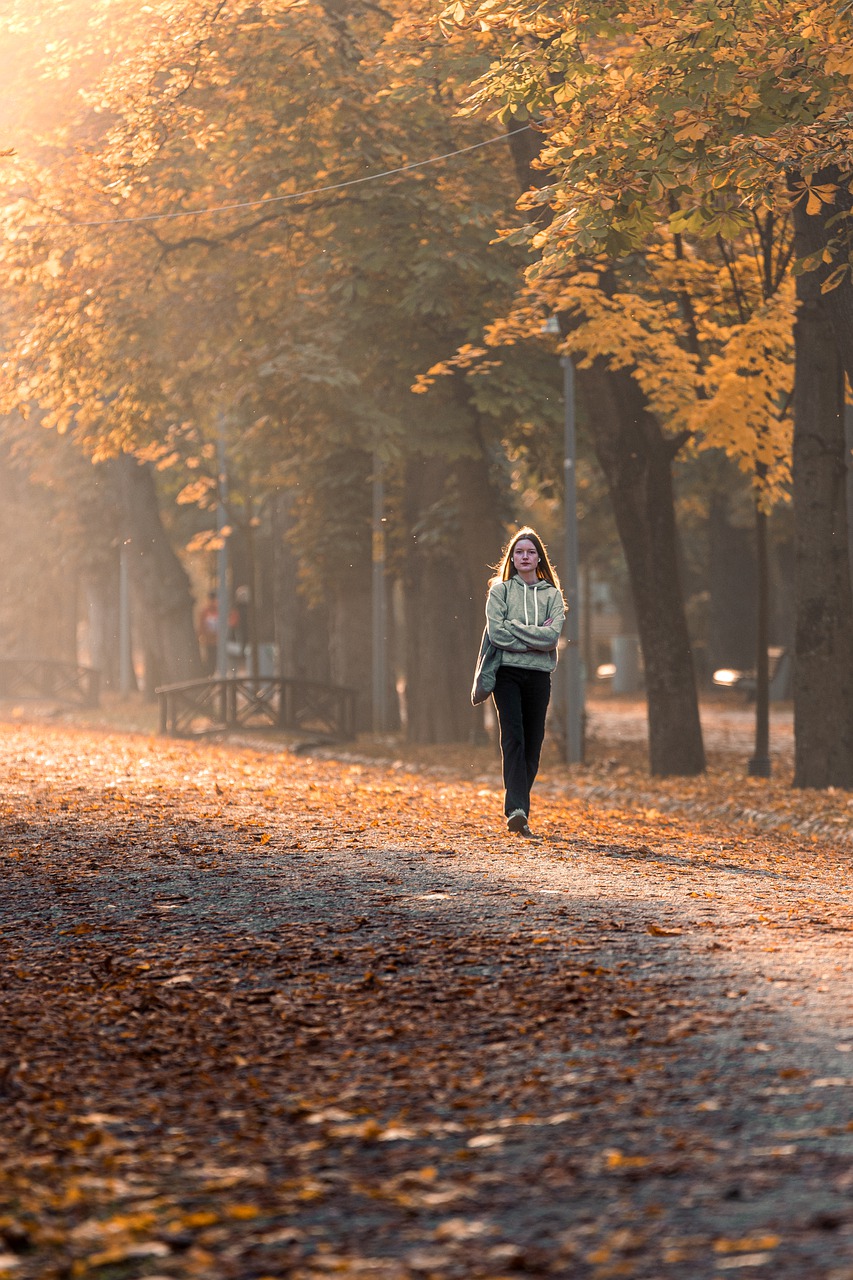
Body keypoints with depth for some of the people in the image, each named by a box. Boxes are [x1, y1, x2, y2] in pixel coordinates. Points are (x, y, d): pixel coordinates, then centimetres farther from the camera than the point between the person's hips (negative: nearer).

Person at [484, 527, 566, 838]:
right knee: (513, 738, -18)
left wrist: (514, 628, -9)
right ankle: (516, 810, -29)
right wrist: (535, 637, -8)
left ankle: (519, 811, 10)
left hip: (539, 675, 3)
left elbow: (552, 635, -4)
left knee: (532, 745, 2)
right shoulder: (500, 590, 8)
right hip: (508, 672, -3)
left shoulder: (552, 595, 12)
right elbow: (497, 632, -6)